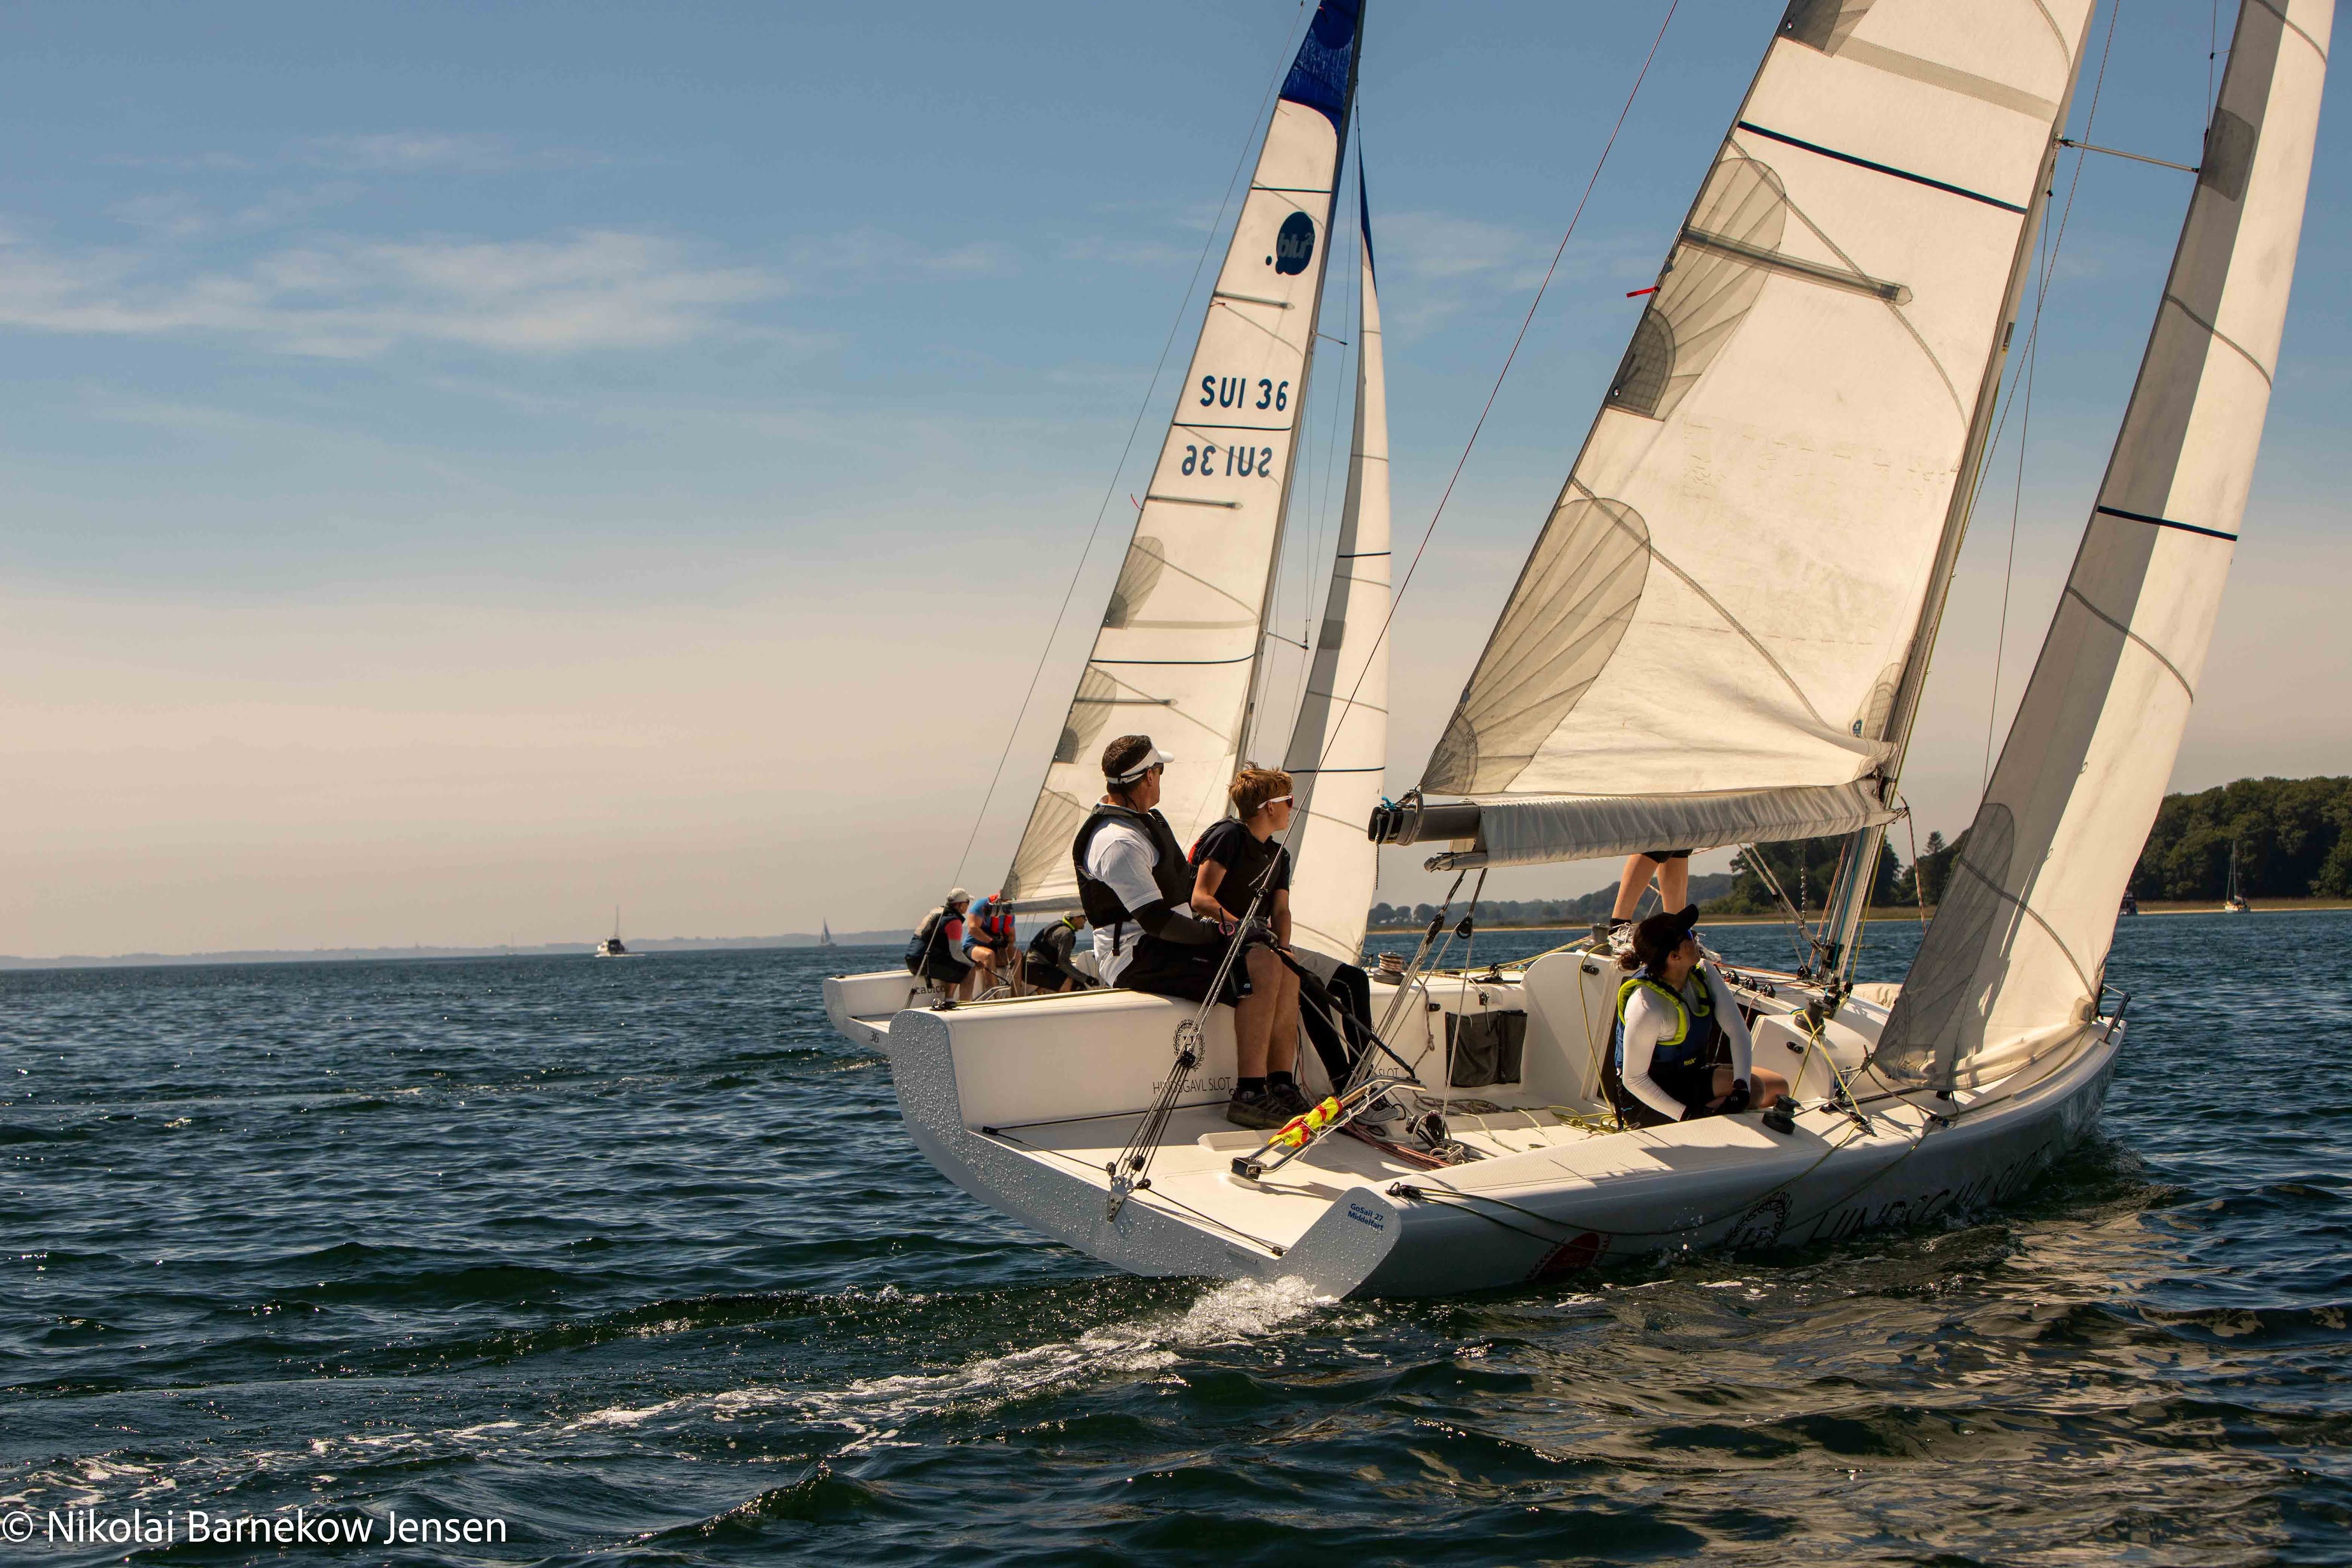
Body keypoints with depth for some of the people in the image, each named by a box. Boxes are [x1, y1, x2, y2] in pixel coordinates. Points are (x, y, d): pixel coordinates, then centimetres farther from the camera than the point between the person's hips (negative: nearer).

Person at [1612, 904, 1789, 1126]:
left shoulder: (1703, 973, -7)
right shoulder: (1647, 1007, -31)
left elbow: (1738, 1030, -11)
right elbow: (1634, 1080, -27)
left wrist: (1742, 1086, -25)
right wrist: (1686, 1115, -31)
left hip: (1689, 1074, 9)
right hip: (1646, 1098, -9)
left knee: (1779, 1087, 5)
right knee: (1755, 1089, -21)